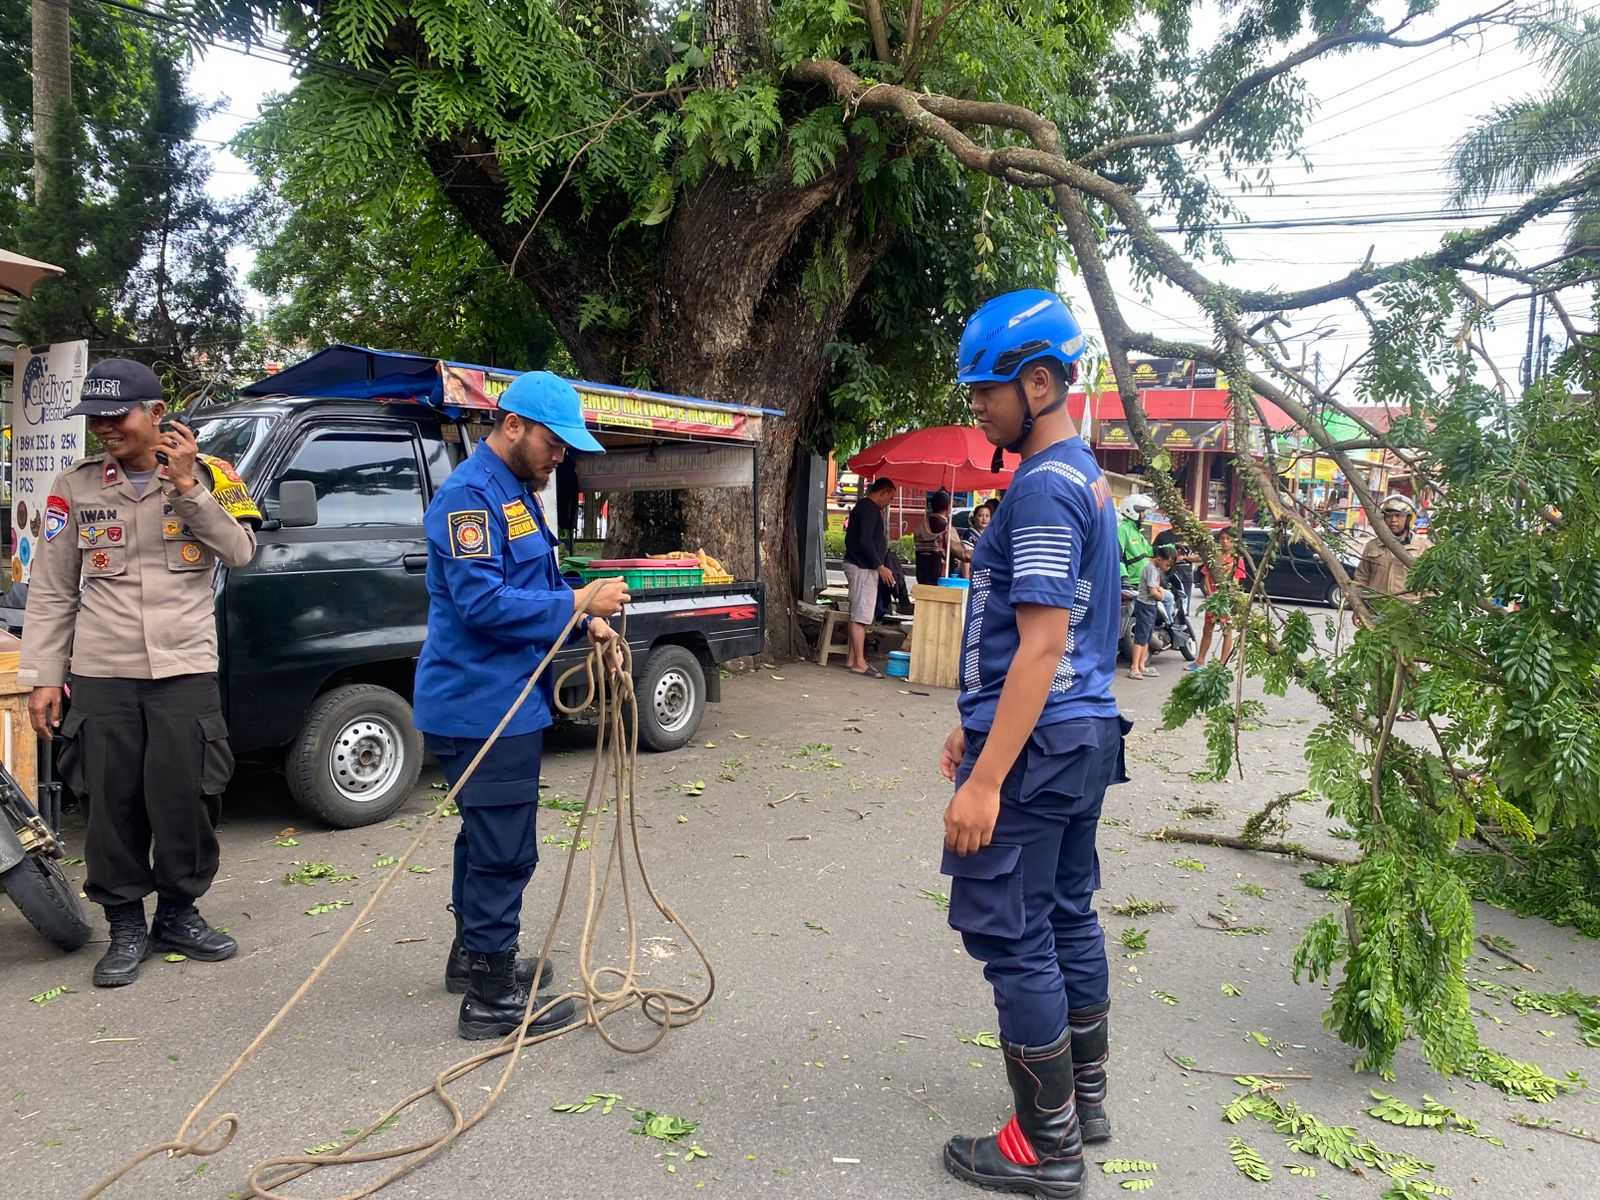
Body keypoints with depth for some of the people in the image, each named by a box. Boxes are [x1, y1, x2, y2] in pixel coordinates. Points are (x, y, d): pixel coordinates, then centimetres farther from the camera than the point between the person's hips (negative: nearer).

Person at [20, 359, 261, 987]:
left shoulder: (206, 475, 2)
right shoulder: (77, 486, 5)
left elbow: (240, 552, -10)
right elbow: (50, 592, 7)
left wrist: (187, 485, -16)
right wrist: (41, 677, 2)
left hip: (187, 671, -1)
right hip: (101, 675, 1)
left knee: (185, 800, 4)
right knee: (113, 805, 6)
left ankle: (179, 914, 24)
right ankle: (126, 927, 21)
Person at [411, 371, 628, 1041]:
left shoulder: (517, 493, 16)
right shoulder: (470, 495, -17)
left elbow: (530, 588, 22)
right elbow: (480, 603, -26)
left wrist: (585, 620, 4)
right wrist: (577, 603, -22)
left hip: (503, 702, 11)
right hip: (484, 705, -11)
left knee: (489, 840, 21)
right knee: (504, 852, -3)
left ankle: (475, 956, 37)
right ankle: (492, 999, 8)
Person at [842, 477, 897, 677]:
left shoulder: (862, 506, 18)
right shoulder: (870, 509, -14)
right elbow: (865, 541, -23)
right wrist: (880, 566, -20)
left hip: (858, 565, 11)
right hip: (863, 568, -11)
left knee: (858, 615, 12)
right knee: (861, 616, -9)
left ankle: (852, 659, 16)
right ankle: (859, 663, -8)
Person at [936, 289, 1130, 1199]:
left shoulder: (1044, 487, -17)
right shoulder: (1086, 478, 14)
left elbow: (1041, 645, -23)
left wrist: (985, 779, -23)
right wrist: (976, 726, 22)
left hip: (1037, 744, -10)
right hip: (1085, 732, 10)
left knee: (1013, 936, -1)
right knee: (1068, 918, 18)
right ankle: (1086, 1100, 33)